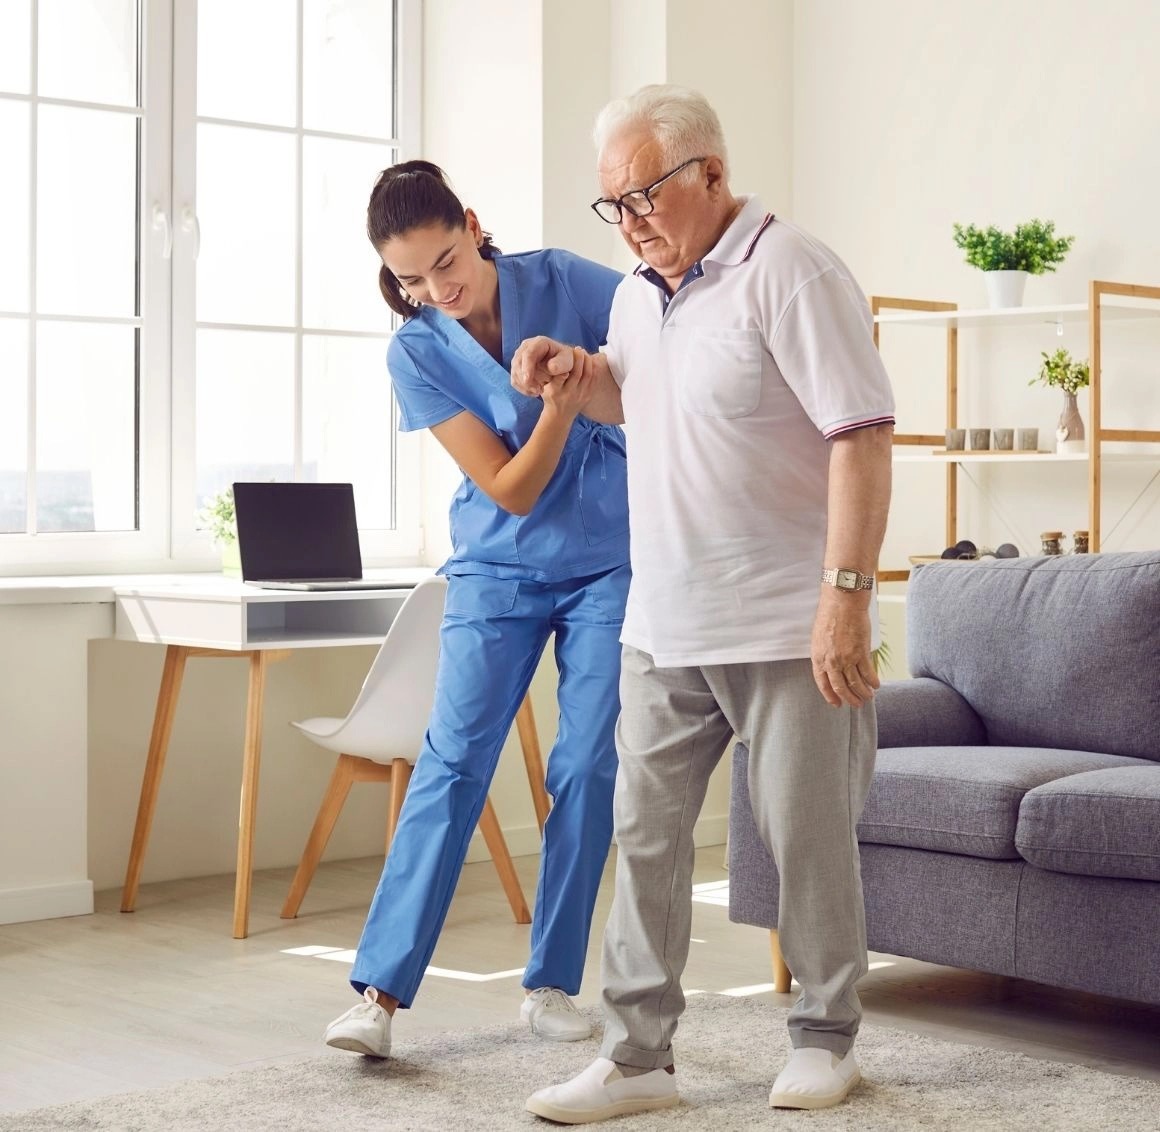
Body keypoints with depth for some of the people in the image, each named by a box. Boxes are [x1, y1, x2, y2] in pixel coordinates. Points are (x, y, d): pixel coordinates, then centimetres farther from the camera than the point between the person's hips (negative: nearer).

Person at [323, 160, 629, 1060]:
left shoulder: (567, 283, -10)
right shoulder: (416, 353, -10)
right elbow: (510, 490, -14)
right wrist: (558, 410, -30)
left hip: (610, 563, 0)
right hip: (499, 571, 0)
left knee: (587, 767, -2)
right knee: (454, 760, -10)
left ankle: (552, 985, 10)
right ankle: (380, 992, -11)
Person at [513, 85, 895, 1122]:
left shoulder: (787, 273, -13)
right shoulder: (638, 294, 12)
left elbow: (863, 435, -19)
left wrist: (847, 594, -24)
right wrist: (573, 372, 9)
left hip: (786, 629, -7)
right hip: (664, 629, 7)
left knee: (808, 838, 5)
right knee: (645, 833, 6)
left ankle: (826, 1037, 24)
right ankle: (638, 1057, 14)